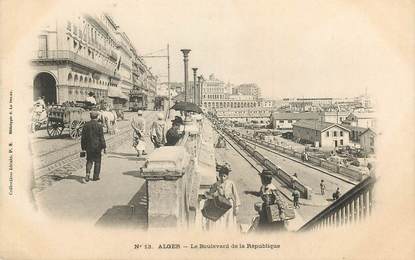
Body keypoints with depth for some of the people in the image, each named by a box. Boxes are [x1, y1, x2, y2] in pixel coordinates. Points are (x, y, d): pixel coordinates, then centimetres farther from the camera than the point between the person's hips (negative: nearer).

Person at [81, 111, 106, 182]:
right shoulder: (99, 125, -11)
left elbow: (83, 137, 4)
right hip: (97, 146, -3)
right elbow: (102, 138, -11)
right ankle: (95, 176, 15)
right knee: (97, 161, 10)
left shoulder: (86, 125, 0)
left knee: (89, 161, 13)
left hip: (89, 147, 3)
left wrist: (83, 147, 12)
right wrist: (104, 147, -5)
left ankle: (87, 173, -8)